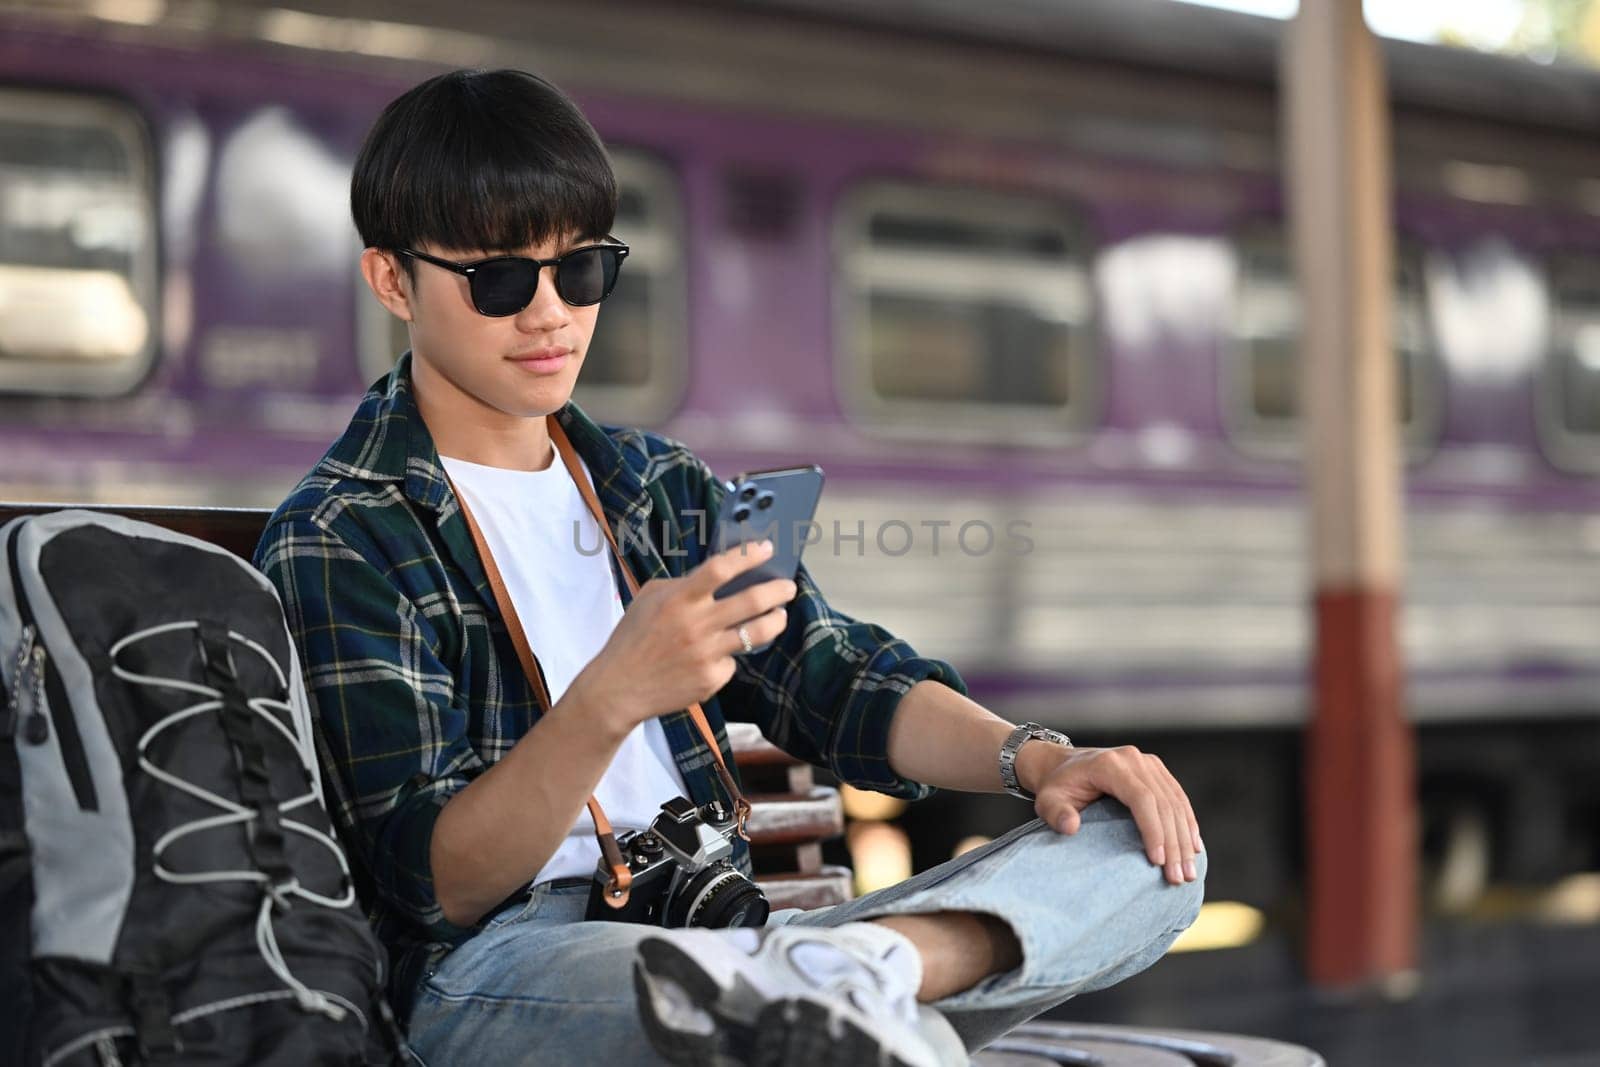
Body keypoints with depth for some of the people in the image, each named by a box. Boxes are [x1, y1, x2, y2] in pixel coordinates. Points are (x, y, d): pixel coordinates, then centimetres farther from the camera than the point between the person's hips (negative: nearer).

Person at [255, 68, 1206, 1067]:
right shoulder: (335, 542, -1)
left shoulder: (659, 485, 22)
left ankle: (847, 962, -36)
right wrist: (611, 697, -27)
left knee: (1146, 847, -16)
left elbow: (837, 675, 16)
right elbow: (433, 881, -9)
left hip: (714, 935, 10)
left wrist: (1036, 757, -4)